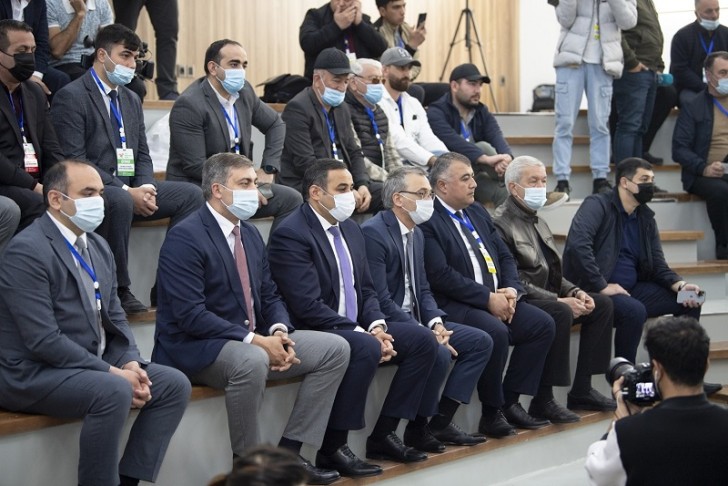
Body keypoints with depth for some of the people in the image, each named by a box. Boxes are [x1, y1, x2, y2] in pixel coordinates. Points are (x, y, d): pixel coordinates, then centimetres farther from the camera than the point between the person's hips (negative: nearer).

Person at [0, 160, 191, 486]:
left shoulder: (98, 247, 11)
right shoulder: (27, 251, -17)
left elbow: (114, 319, 15)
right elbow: (43, 340, -23)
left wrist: (130, 363, -7)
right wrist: (113, 373, -22)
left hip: (92, 367, 9)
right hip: (34, 374, -9)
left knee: (174, 384, -4)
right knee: (114, 391, -32)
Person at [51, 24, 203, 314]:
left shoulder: (131, 100, 18)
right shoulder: (71, 97, -8)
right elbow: (74, 160, -16)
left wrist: (145, 187, -6)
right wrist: (126, 192, -22)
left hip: (129, 189, 8)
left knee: (191, 194, -10)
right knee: (120, 201, -39)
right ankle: (117, 290, -25)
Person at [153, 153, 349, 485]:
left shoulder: (250, 234, 12)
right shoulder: (184, 238, -15)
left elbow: (269, 295, 15)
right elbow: (190, 314, -22)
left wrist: (279, 332, -8)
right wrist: (255, 340, -25)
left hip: (251, 340, 9)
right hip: (196, 347, -9)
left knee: (336, 349, -1)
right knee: (252, 361, -40)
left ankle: (289, 451, -2)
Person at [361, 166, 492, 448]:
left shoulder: (416, 233, 14)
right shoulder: (373, 232, -16)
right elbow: (380, 300, -21)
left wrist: (436, 323, -5)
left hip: (415, 319, 10)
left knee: (481, 342, 1)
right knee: (438, 353, -31)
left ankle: (441, 422, 0)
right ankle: (417, 428, -11)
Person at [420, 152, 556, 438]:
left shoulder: (477, 212, 18)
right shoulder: (428, 221, -11)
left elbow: (505, 256, 18)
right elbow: (441, 275, -19)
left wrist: (511, 290, -2)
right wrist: (488, 298, -18)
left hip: (496, 300, 9)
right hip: (453, 306, -9)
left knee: (543, 324, -6)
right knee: (495, 331, -33)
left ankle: (510, 401, 0)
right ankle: (492, 413, -15)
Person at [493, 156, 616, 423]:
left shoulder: (536, 220, 19)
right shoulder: (501, 224, -13)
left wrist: (574, 292, 1)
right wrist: (559, 300, -22)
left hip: (546, 296, 10)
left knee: (602, 304, 2)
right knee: (561, 314, -33)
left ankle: (581, 391, 2)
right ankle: (543, 401, -25)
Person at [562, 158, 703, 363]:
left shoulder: (646, 217, 12)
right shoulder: (598, 205, -11)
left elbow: (657, 264, 13)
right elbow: (577, 243, -27)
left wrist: (680, 285, -8)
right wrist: (602, 286, -27)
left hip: (631, 289, 8)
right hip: (593, 292, -8)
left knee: (689, 302, -1)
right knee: (634, 310, -34)